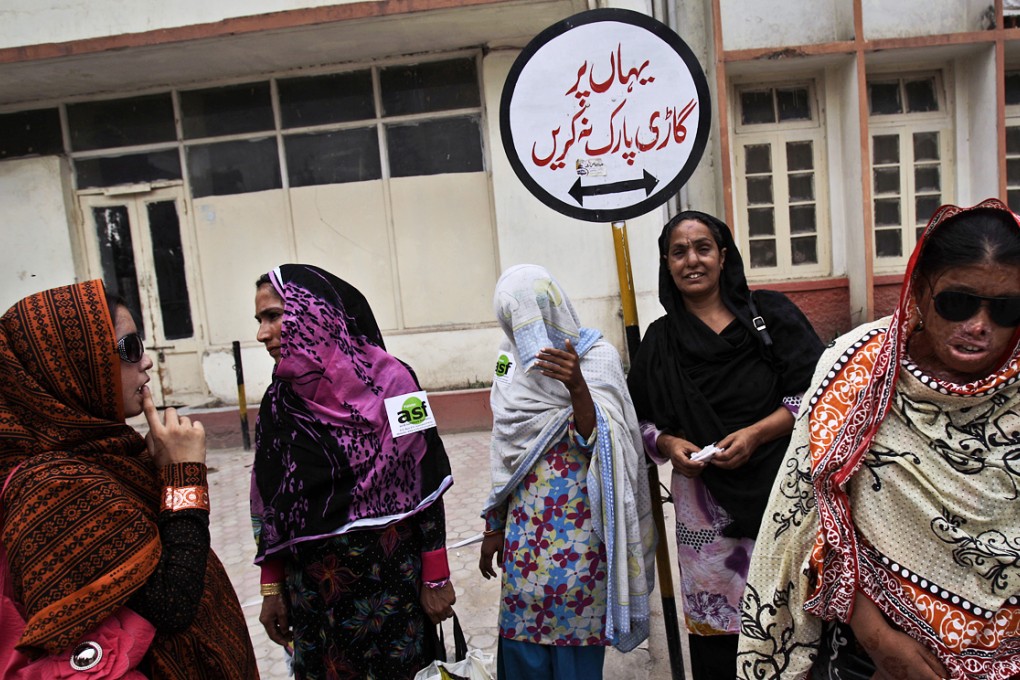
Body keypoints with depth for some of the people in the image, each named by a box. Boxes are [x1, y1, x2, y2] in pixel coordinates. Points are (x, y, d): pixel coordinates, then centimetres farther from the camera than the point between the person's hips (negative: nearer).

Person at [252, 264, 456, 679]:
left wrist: (436, 578, -7)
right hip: (313, 590, 3)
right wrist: (272, 587, 6)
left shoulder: (389, 381, -12)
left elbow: (426, 483, -9)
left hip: (392, 579, -3)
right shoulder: (279, 402, -1)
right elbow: (270, 505, 6)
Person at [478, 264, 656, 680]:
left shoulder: (597, 356, -6)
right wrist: (494, 527, 14)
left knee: (575, 626, 2)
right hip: (526, 517, 4)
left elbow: (598, 440, -15)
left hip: (580, 521, -4)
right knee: (520, 630, 8)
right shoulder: (510, 359, 7)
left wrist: (576, 386, -32)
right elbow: (505, 452, 12)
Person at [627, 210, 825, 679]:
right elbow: (642, 420, 12)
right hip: (702, 500, 2)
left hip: (775, 488, -1)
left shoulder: (769, 314, 2)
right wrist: (668, 445, -8)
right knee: (712, 621, 6)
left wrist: (755, 434, -14)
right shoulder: (661, 339, 9)